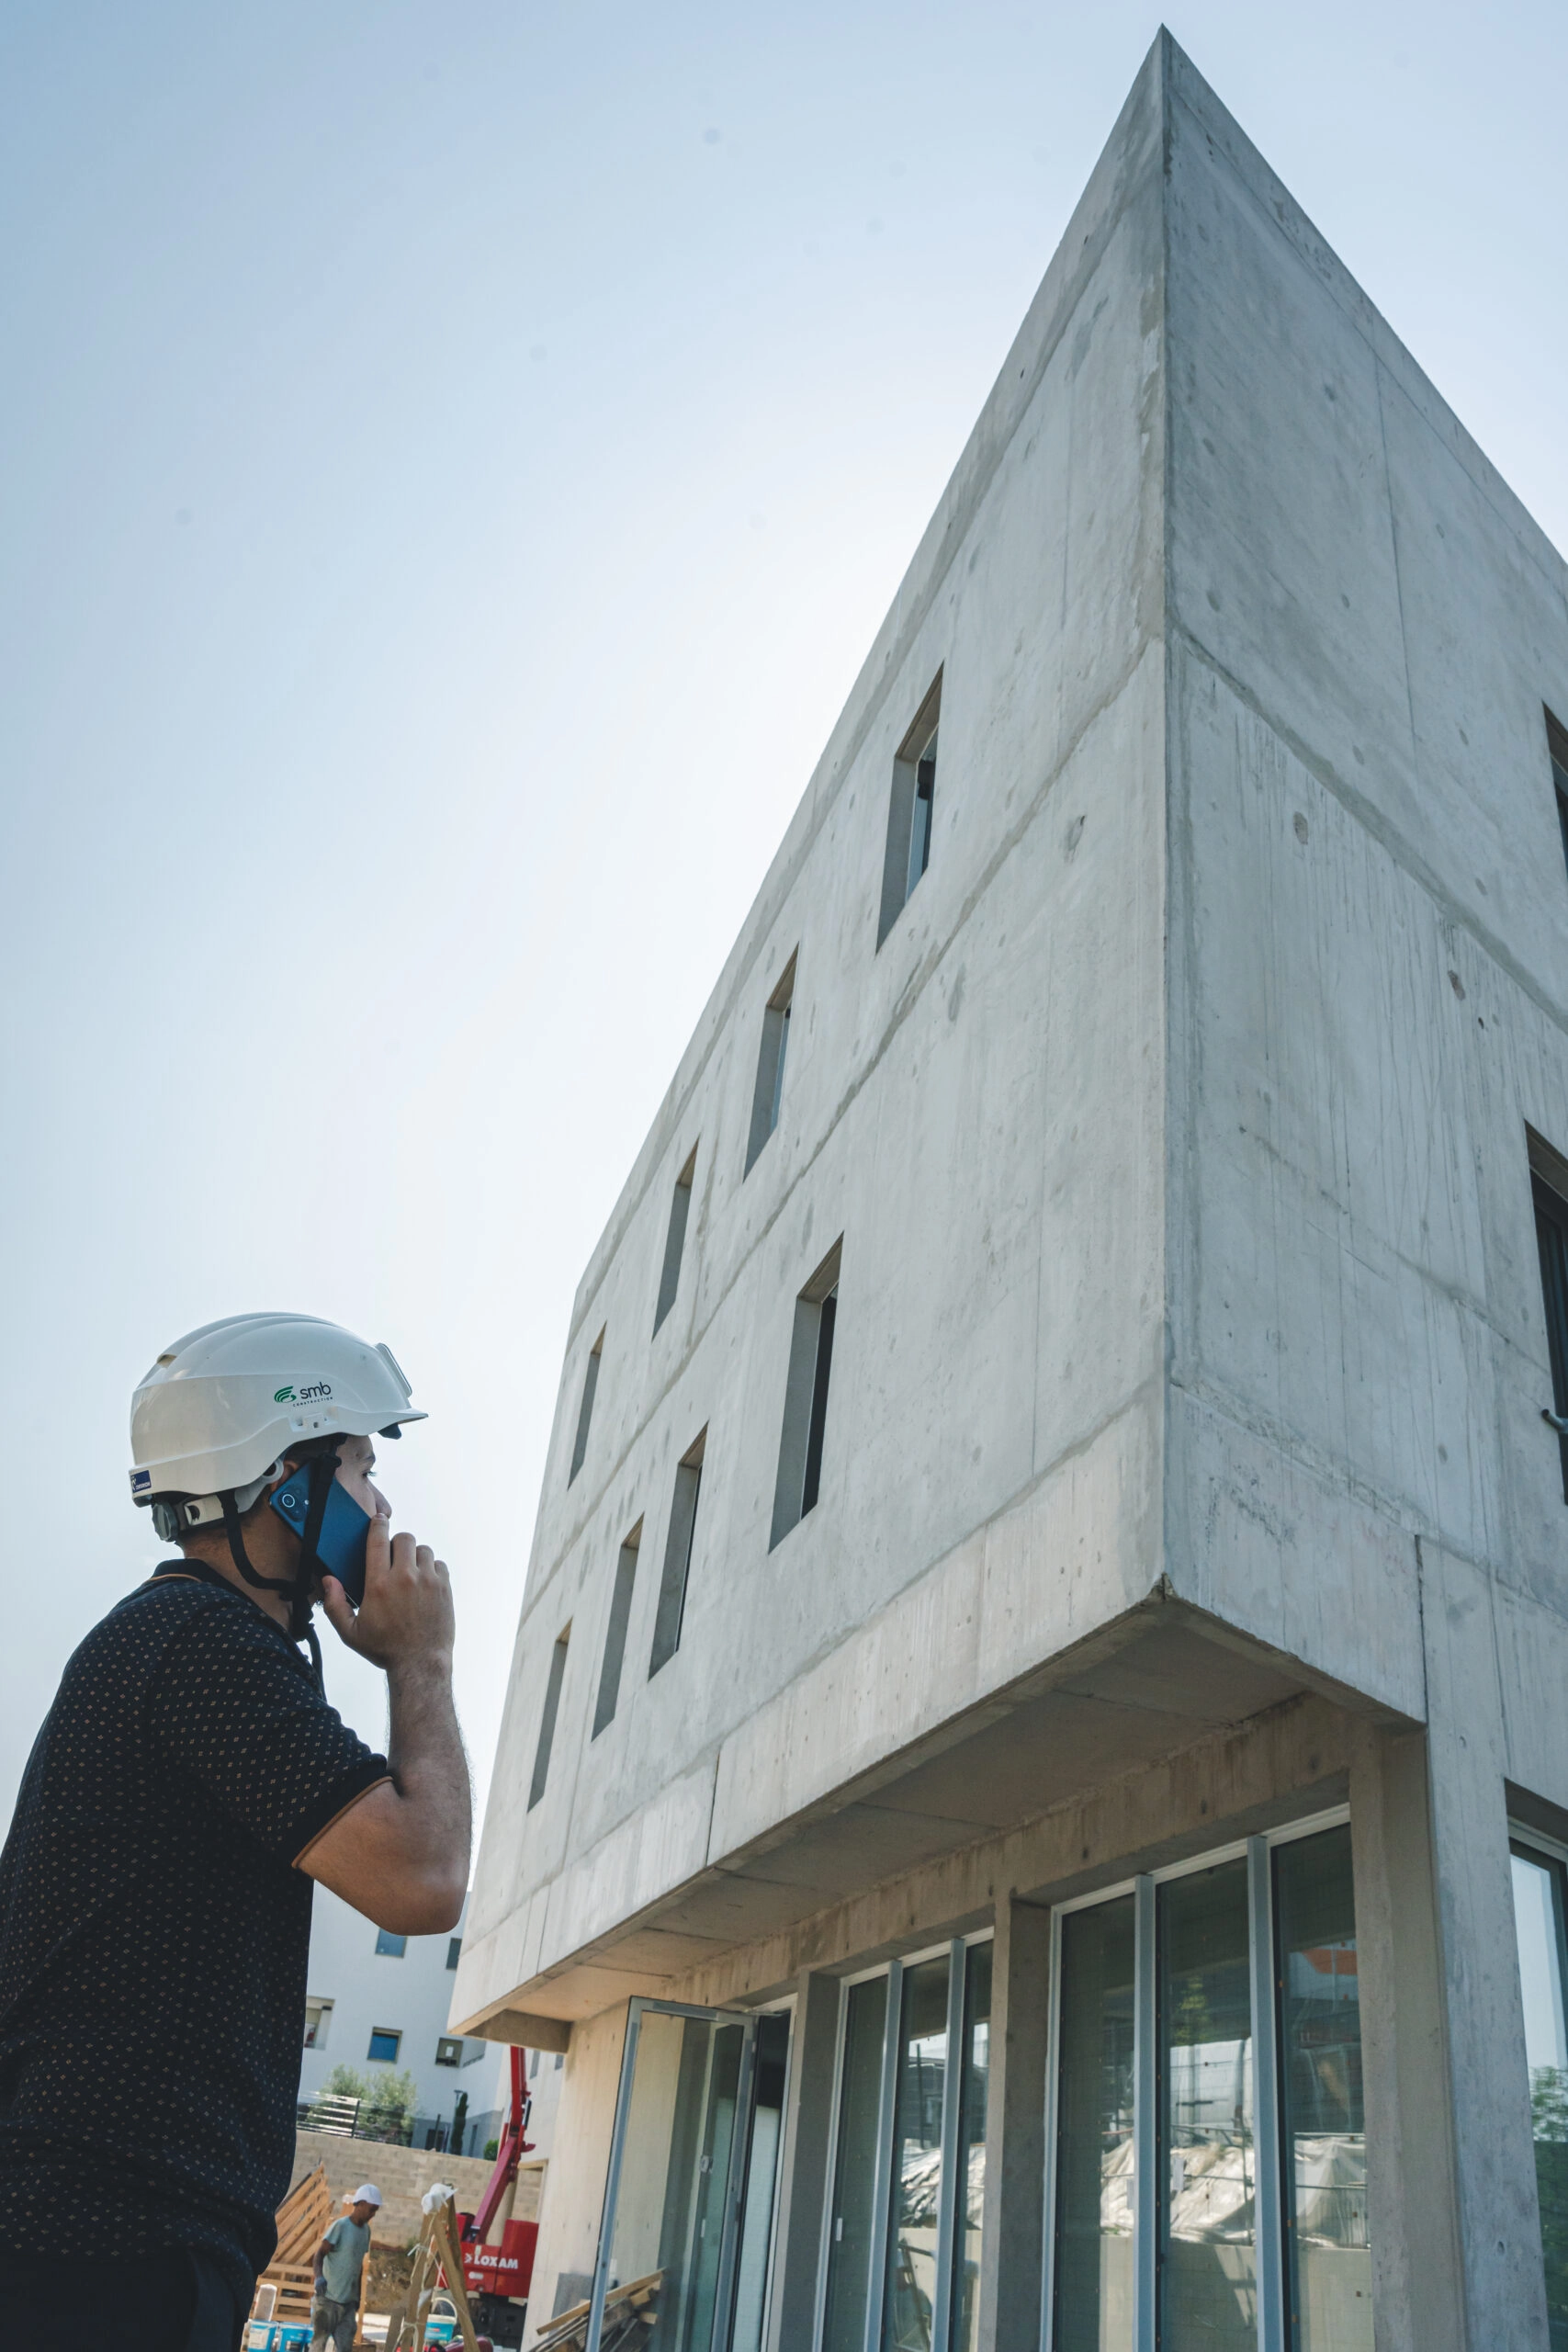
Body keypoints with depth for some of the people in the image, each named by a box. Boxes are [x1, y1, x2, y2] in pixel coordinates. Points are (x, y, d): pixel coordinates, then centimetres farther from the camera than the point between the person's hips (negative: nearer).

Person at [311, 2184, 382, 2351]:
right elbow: (320, 2253, -16)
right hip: (329, 2298, -6)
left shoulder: (366, 2229, 12)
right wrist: (319, 2277, -33)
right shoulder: (340, 2226, -11)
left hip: (349, 2301, 6)